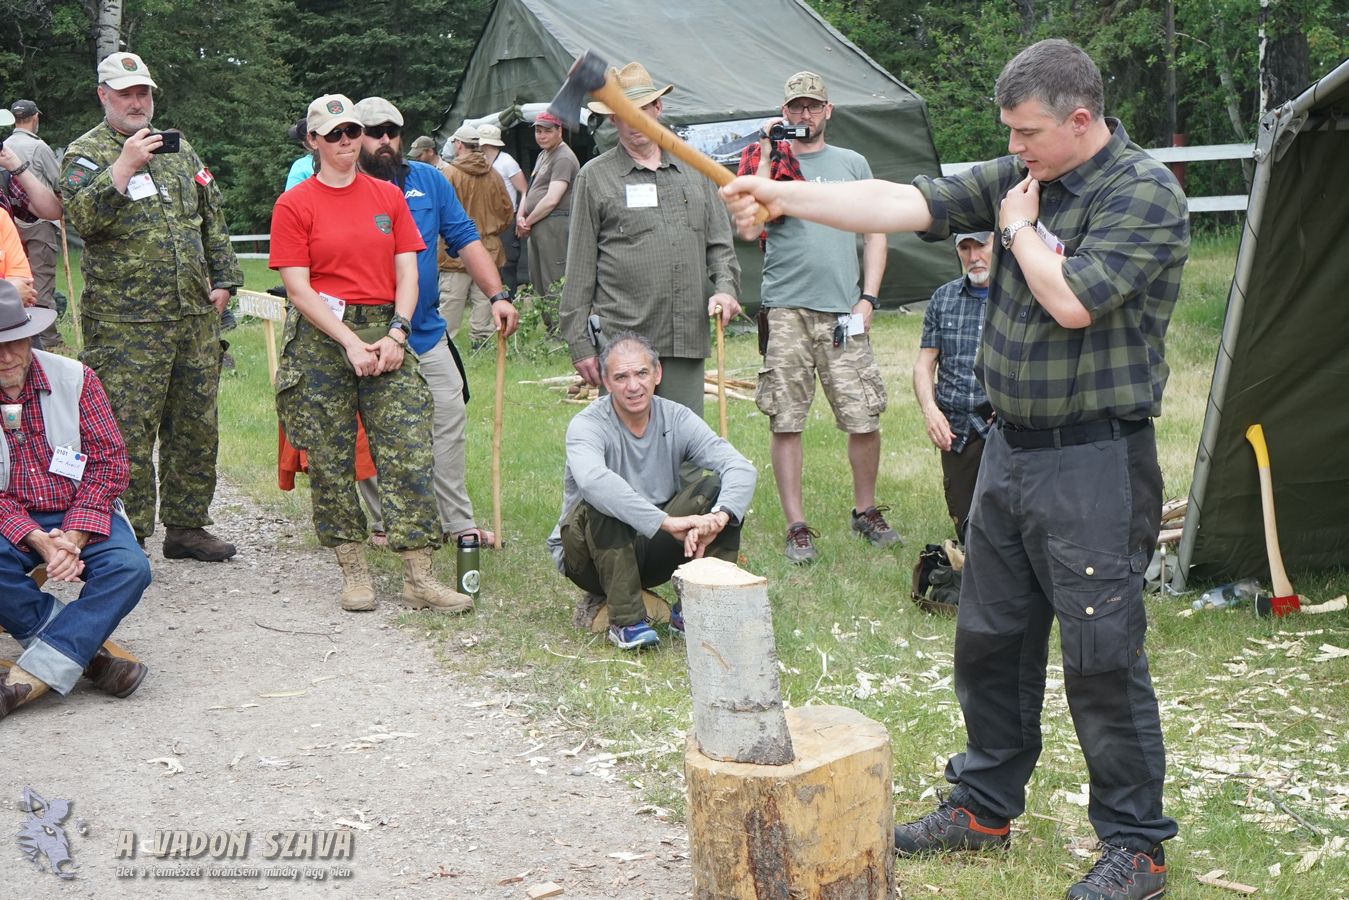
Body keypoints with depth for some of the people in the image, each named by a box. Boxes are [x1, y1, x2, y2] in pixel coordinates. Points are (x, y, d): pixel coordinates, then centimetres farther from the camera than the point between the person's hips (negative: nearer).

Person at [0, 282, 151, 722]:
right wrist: (38, 541, -24)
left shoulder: (75, 379, -3)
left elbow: (109, 461, -5)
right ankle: (87, 651, -21)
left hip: (80, 514, 1)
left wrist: (74, 537, -17)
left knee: (130, 567, -28)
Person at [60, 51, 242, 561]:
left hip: (195, 314, 6)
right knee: (128, 433, -5)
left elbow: (213, 221, 22)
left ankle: (186, 525, 22)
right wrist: (125, 165, -24)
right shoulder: (86, 153, -1)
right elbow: (83, 218, -19)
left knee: (196, 426, 10)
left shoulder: (179, 150, 17)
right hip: (125, 323, -6)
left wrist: (223, 280, 12)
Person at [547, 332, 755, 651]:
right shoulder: (587, 425, -18)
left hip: (651, 550, 4)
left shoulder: (677, 419, -5)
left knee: (716, 488, -17)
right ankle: (626, 619, -25)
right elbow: (592, 479, -41)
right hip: (589, 552, -4)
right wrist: (666, 521, -48)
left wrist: (718, 517, -38)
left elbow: (741, 468, -17)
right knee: (600, 504, -35)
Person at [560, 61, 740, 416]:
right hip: (621, 338, -3)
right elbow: (580, 265, 5)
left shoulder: (695, 169, 16)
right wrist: (579, 342, 1)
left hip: (689, 340, 3)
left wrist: (725, 287, 0)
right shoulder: (595, 177, 5)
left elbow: (719, 242, 21)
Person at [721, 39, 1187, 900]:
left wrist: (1021, 225, -8)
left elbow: (1072, 301, -24)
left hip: (1093, 462, -8)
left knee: (1103, 656, -2)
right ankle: (985, 805, 33)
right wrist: (782, 196, -6)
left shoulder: (1144, 193, -13)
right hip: (1011, 446, 8)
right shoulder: (1016, 178, 8)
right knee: (990, 638, 16)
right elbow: (902, 203, 1)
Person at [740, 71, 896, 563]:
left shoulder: (853, 164, 15)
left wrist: (868, 298, 3)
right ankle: (796, 527, 6)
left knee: (864, 419, 0)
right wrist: (768, 155, -9)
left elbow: (875, 233, 14)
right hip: (785, 309, -1)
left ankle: (865, 510, 20)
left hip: (843, 312, 1)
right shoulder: (769, 159, 8)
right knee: (785, 422, -2)